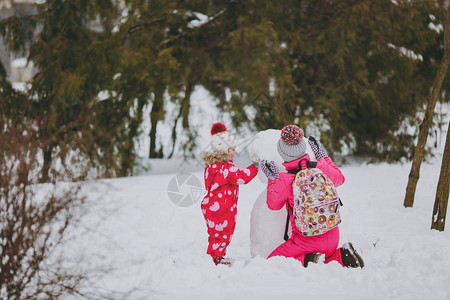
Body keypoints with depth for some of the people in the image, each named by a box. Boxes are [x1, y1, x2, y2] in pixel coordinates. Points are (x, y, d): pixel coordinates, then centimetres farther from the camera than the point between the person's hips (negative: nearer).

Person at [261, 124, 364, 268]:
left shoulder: (284, 181, -18)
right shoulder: (322, 168, -8)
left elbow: (273, 204, -1)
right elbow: (340, 178, 15)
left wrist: (272, 179, 10)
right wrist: (323, 157, 23)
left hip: (307, 241, -5)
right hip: (332, 237, 5)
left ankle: (307, 261, -13)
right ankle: (342, 256, 1)